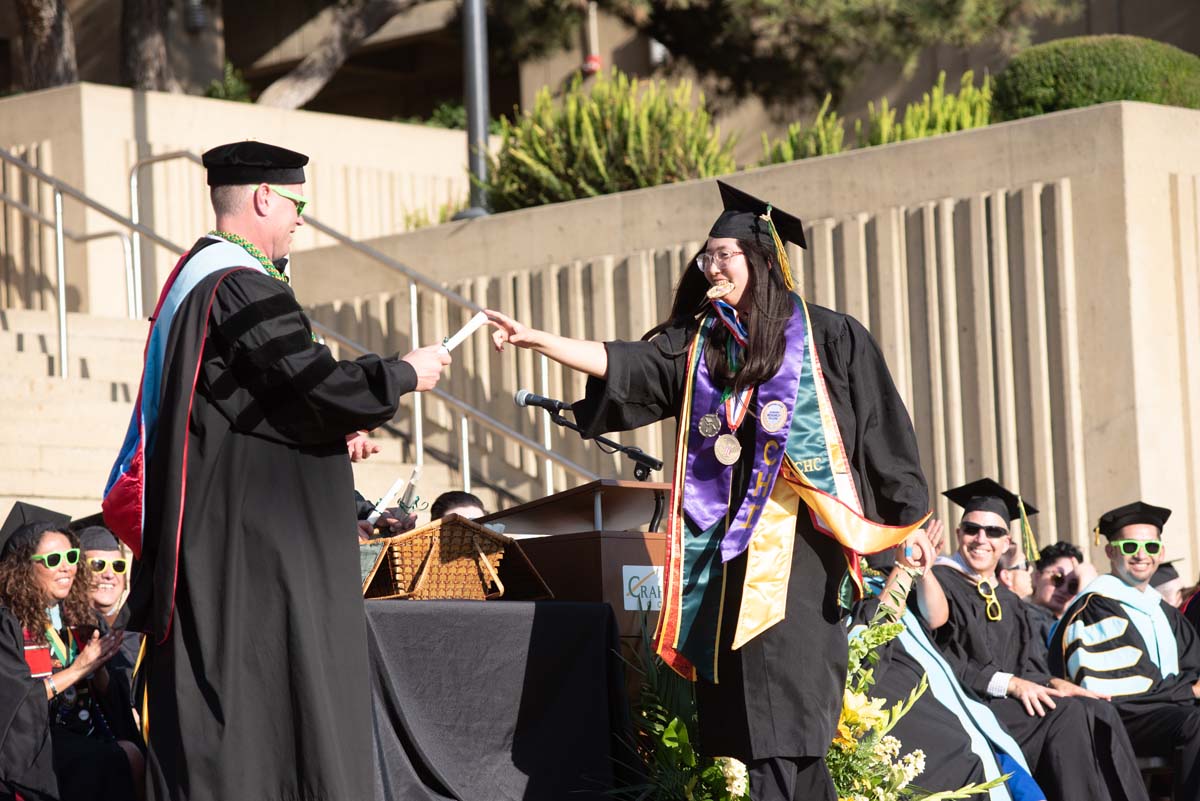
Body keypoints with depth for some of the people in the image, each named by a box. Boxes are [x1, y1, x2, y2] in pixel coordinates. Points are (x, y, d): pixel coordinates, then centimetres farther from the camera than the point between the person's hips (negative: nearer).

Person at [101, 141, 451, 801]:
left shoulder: (193, 278, 18)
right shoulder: (242, 288, -15)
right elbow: (313, 385, -22)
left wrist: (329, 432, 21)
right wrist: (405, 373, -7)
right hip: (253, 541, -10)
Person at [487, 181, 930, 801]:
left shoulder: (827, 337, 1)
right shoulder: (698, 342, 12)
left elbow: (881, 429, 2)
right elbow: (625, 364, -2)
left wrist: (907, 524, 1)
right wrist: (535, 340, -14)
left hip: (798, 539, -5)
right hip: (728, 538, 5)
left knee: (782, 691, -14)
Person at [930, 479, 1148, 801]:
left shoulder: (1009, 602, 24)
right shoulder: (938, 583, -1)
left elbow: (1029, 668, 16)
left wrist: (1052, 684, -7)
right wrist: (1006, 683, -18)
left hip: (1009, 701, 7)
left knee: (1098, 711, -16)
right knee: (1066, 714, -25)